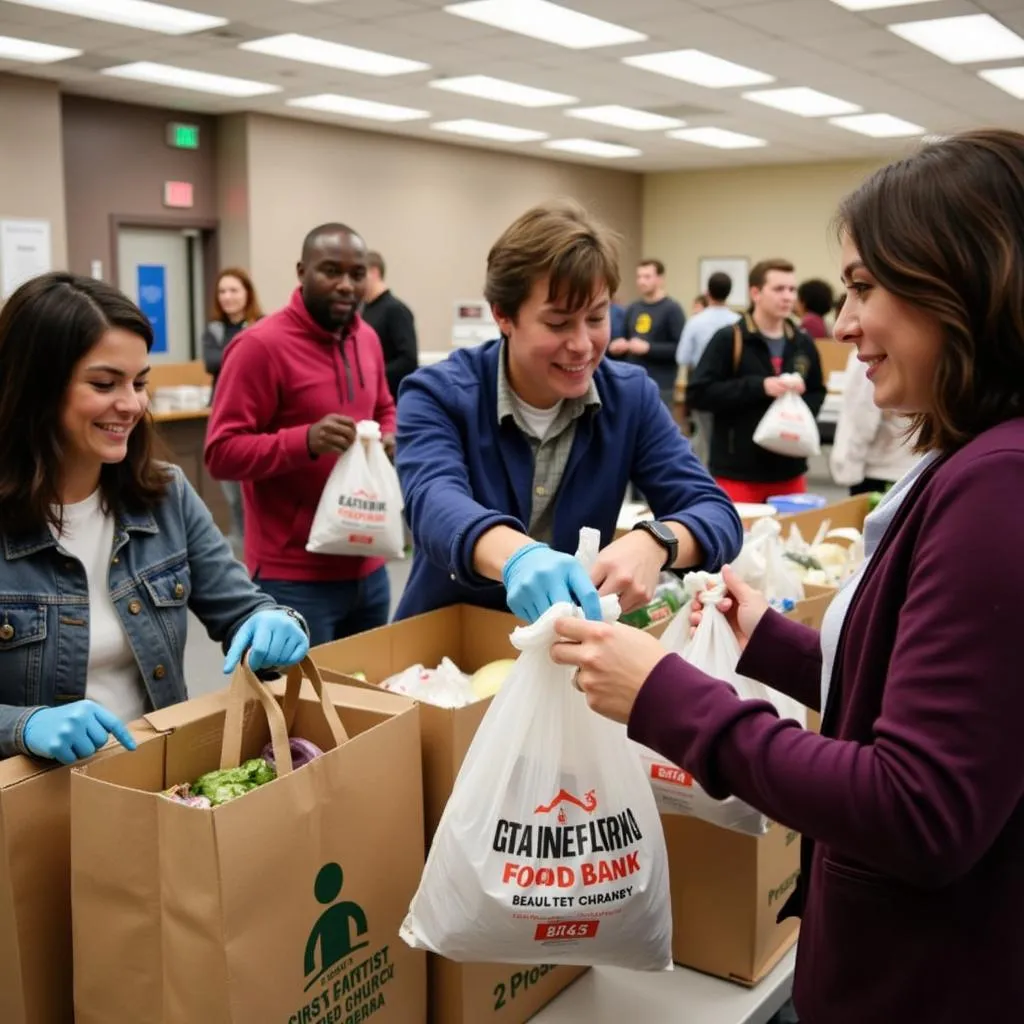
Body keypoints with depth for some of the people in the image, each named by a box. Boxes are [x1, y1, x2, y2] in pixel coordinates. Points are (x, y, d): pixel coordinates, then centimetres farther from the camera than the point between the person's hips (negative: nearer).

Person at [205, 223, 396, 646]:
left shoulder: (367, 338, 9)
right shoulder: (261, 345, -14)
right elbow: (222, 452, -16)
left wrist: (389, 440, 2)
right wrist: (305, 441, -30)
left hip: (368, 569, 7)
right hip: (294, 578, -7)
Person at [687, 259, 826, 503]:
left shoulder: (803, 343, 8)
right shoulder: (728, 339, -8)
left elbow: (817, 393, 21)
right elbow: (697, 394, -13)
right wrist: (758, 386, -18)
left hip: (789, 471, 5)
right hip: (737, 472, -5)